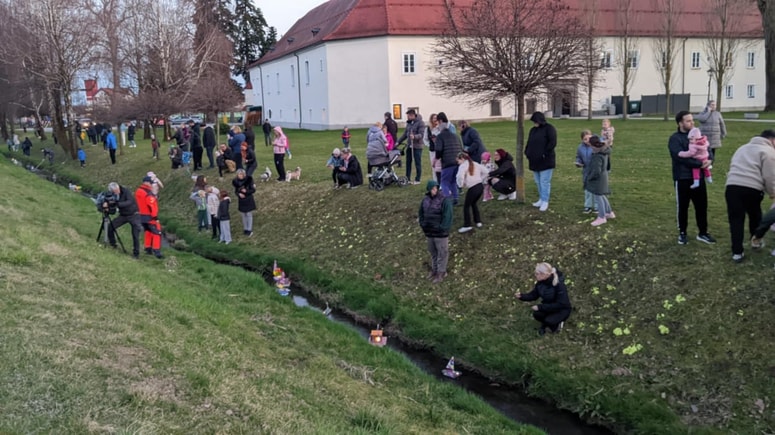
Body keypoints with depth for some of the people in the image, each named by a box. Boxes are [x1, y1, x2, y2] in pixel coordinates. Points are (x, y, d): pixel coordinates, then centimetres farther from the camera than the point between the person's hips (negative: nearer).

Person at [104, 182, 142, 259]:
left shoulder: (126, 191, -21)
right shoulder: (113, 195, -6)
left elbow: (129, 202, -35)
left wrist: (117, 204, -44)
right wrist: (105, 205, -30)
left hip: (133, 215, -5)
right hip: (123, 215, 5)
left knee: (135, 235, -8)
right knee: (110, 227, -7)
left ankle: (136, 253, 5)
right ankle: (112, 245, 13)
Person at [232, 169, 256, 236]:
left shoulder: (248, 180, -15)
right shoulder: (236, 182, -5)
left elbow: (253, 190, -10)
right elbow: (236, 191, 6)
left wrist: (246, 191, -26)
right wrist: (239, 194, -16)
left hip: (248, 200, -4)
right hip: (241, 200, 4)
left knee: (249, 215, 3)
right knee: (243, 215, 14)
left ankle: (249, 230, 8)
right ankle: (245, 229, 26)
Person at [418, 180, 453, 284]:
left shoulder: (445, 200, -17)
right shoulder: (425, 199, 1)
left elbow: (447, 216, -19)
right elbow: (421, 213, 12)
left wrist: (442, 228, -19)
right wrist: (423, 225, 2)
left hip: (440, 233, -6)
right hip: (429, 232, 6)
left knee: (442, 252, 6)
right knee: (432, 252, 20)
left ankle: (441, 272, 18)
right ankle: (434, 269, 36)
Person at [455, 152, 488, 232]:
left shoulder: (462, 166, -6)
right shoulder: (475, 164, 16)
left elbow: (460, 176, -24)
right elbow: (485, 172, 17)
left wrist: (461, 185, -7)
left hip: (473, 188, -8)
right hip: (480, 186, 8)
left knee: (466, 206, 6)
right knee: (473, 203, 27)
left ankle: (467, 225, 4)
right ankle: (478, 221, 29)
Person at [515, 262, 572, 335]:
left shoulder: (559, 285, -31)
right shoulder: (540, 282, -13)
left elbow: (560, 304, -31)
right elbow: (533, 295, -2)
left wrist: (540, 307, -35)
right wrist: (522, 296, -23)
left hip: (562, 309, -5)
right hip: (548, 306, 5)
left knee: (549, 321, -30)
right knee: (536, 314, -23)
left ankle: (556, 325, 6)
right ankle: (544, 325, 10)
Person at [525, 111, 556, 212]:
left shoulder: (549, 128, -8)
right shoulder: (533, 130, 14)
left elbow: (552, 143, -15)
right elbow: (529, 143, 20)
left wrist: (545, 154, -19)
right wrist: (527, 153, 4)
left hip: (545, 161, -8)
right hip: (535, 161, 8)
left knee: (545, 182, -6)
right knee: (538, 182, 14)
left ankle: (545, 202, -1)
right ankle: (541, 199, 25)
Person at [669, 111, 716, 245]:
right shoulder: (675, 139, -10)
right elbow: (681, 157, -22)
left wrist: (709, 160, -13)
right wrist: (700, 164, -23)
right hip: (682, 178, -5)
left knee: (702, 205, 10)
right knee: (682, 207, 7)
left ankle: (703, 233, 22)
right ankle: (682, 233, 21)